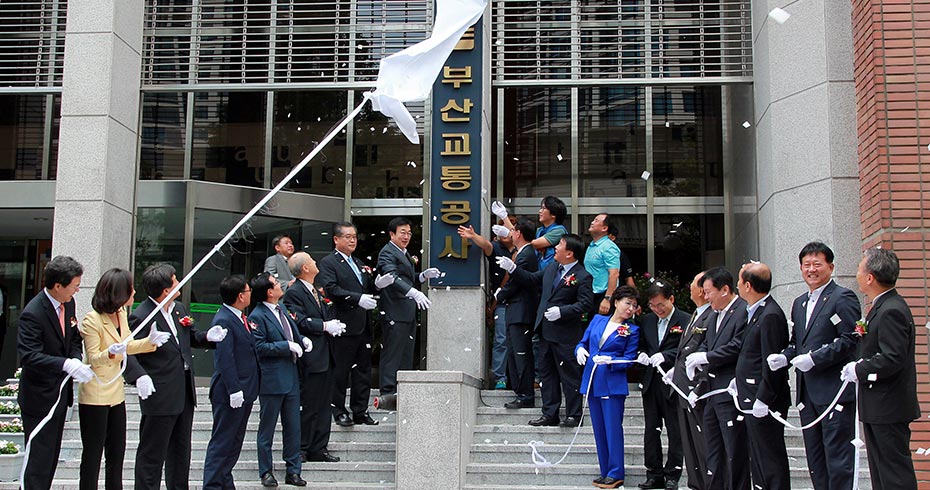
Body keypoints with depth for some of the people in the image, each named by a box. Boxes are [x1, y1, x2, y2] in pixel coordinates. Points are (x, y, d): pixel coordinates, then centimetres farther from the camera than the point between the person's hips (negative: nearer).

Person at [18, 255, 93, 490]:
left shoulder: (68, 303, 2)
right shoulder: (32, 314, -23)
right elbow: (29, 355, -30)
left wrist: (76, 360, -9)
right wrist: (67, 365, -38)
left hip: (61, 394, 8)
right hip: (39, 399, -8)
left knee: (52, 456, 18)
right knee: (39, 461, -3)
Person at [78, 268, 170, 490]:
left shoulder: (120, 313, 6)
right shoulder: (92, 320, -17)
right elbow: (93, 359, -16)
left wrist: (149, 341, 2)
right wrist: (111, 353, -35)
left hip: (116, 393, 8)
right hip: (95, 395, -8)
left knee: (117, 453, 12)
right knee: (93, 454, 2)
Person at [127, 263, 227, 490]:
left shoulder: (179, 309, 7)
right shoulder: (141, 317, -17)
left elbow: (192, 336, 20)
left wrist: (207, 337, 0)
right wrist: (139, 376, -34)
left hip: (185, 394, 8)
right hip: (159, 395, -8)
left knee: (181, 450, 19)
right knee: (152, 454, 2)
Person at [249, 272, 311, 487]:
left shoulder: (281, 308, 11)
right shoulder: (257, 316, -13)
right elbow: (259, 347, -18)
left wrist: (302, 340, 3)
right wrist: (288, 346, -20)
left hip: (291, 377, 8)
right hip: (272, 380, -7)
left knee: (293, 427, 11)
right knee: (267, 428, 6)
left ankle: (293, 471, 20)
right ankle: (266, 472, 17)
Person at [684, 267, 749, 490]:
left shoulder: (743, 311, -14)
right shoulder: (716, 316, 18)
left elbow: (737, 347, -22)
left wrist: (705, 357, -15)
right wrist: (695, 360, -1)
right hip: (713, 393, 10)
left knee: (735, 451, -3)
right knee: (713, 449, 16)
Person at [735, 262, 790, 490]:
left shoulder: (770, 315, -19)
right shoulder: (757, 312, 13)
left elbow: (772, 363, -21)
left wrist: (762, 399, -20)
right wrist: (740, 381, 16)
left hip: (764, 403, -10)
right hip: (752, 399, 10)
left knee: (771, 459, -3)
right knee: (758, 458, 16)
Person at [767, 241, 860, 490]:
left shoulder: (842, 298, -7)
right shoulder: (799, 303, 19)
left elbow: (851, 339, -16)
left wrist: (814, 358, -19)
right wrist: (784, 357, 3)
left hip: (835, 390, -8)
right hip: (807, 392, 8)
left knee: (838, 457, -6)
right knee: (815, 459, 13)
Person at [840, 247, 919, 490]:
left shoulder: (891, 311, -20)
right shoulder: (883, 306, 13)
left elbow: (893, 359, -27)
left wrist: (859, 370, -16)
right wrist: (860, 366, 5)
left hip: (888, 408, -10)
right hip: (878, 408, 10)